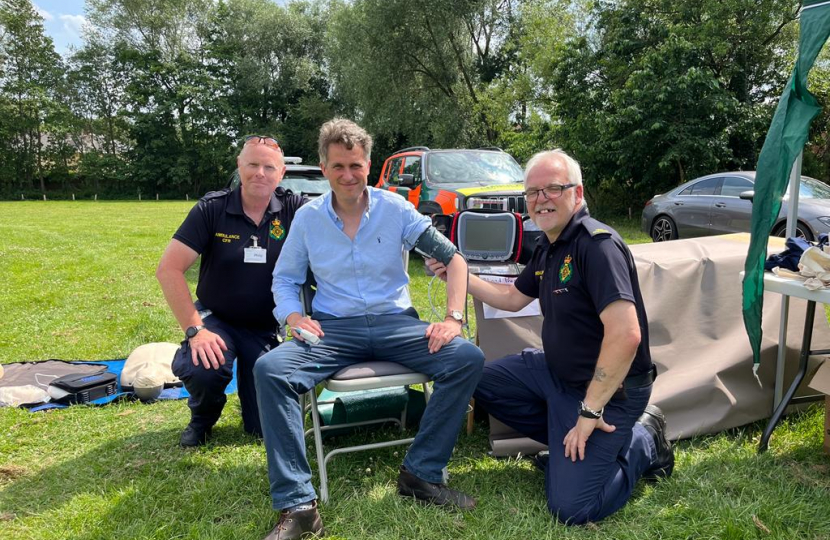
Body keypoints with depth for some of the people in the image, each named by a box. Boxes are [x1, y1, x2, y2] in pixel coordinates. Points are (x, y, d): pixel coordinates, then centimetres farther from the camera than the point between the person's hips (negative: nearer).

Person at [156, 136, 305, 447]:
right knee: (201, 369, -33)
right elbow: (169, 269, -15)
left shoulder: (293, 211, -8)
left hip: (266, 329, 1)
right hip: (216, 319, -1)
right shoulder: (212, 208, -10)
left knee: (265, 427, -3)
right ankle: (203, 417, 4)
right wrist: (195, 330, -22)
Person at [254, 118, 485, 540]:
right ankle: (297, 506, -22)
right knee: (269, 370, -28)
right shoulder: (307, 217, 5)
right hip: (333, 328, 0)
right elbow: (284, 279, 12)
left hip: (396, 323, 0)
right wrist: (294, 316, -10)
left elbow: (453, 258, 0)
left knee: (467, 359, -24)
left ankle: (422, 474, -10)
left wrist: (454, 317, -14)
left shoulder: (395, 208, 1)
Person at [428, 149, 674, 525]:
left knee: (571, 508, -13)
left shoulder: (596, 244, -24)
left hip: (610, 388, -9)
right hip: (557, 370, 9)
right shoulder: (548, 247, 6)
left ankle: (642, 442, 11)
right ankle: (567, 441, 15)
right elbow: (513, 298, 21)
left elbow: (625, 335, -32)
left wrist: (589, 412, -27)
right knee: (485, 381, 11)